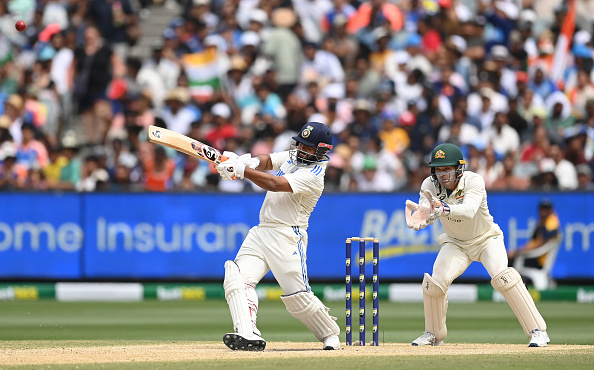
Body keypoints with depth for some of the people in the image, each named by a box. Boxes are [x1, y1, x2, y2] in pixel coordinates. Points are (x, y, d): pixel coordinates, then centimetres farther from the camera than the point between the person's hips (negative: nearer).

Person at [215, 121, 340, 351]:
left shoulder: (313, 175, -16)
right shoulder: (293, 156, 13)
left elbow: (275, 184, -25)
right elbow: (268, 161, 10)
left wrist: (241, 170, -24)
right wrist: (252, 161, -13)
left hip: (287, 237, -8)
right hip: (260, 233, 8)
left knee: (298, 297, -7)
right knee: (238, 278, -14)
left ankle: (330, 334, 18)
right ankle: (248, 335, -26)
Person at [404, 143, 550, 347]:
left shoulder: (474, 181, -27)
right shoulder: (430, 185, -17)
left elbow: (469, 210, -46)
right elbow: (425, 216, -30)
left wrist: (444, 209, -65)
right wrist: (419, 217, -56)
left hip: (486, 238, -3)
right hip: (455, 243, 3)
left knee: (502, 275, -26)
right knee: (435, 282, -16)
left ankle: (537, 330, -20)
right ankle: (434, 334, 11)